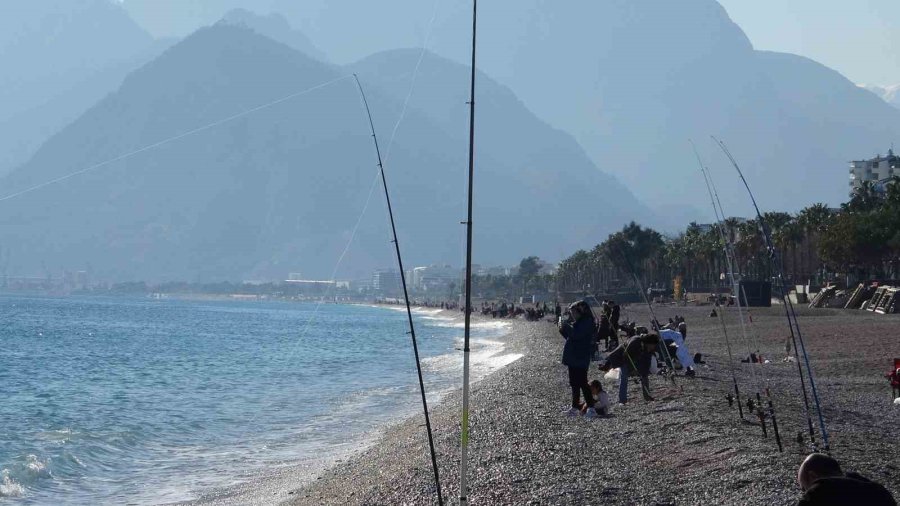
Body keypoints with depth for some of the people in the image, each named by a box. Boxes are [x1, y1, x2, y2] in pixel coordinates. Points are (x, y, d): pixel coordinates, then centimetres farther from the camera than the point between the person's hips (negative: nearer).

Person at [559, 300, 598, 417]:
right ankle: (575, 407, 19)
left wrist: (566, 326, -15)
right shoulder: (577, 322, 16)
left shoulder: (587, 322, -13)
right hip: (573, 358, 10)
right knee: (574, 383, 13)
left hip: (580, 359, -10)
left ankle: (591, 407, -9)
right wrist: (563, 329, 5)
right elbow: (570, 336, 21)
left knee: (582, 383, -10)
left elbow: (576, 334, -25)